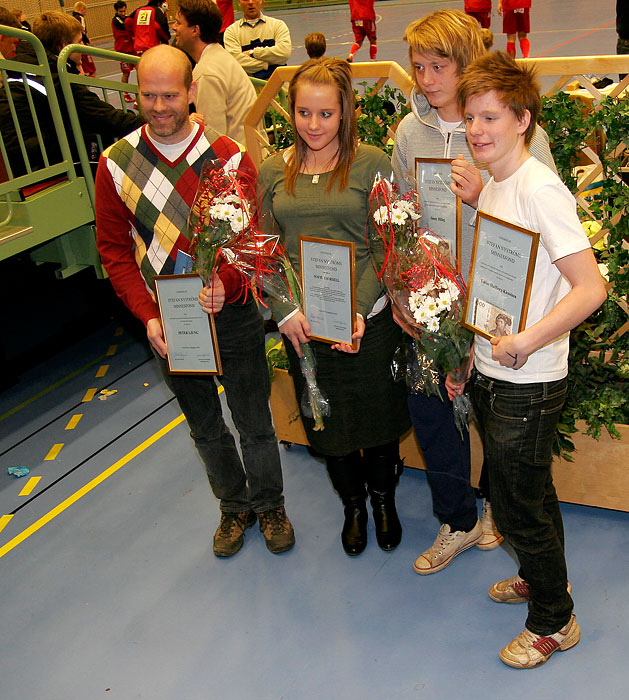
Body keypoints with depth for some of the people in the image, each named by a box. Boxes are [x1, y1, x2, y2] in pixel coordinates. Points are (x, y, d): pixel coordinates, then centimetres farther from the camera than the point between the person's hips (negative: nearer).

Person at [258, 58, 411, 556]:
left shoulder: (371, 164, -5)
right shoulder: (273, 171, 5)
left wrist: (359, 310, -18)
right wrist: (284, 310, -9)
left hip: (369, 316, -2)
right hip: (302, 322, 3)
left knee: (377, 411, 12)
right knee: (326, 418, 15)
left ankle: (383, 497, 40)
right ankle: (352, 503, 40)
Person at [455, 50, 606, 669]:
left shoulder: (540, 189, -20)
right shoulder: (491, 188, 8)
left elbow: (590, 288, -25)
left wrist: (523, 345, -24)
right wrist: (474, 354, 13)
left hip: (528, 386, -8)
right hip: (493, 376, 8)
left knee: (521, 507, 6)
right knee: (525, 495, 24)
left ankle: (554, 621, 28)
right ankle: (543, 577, 46)